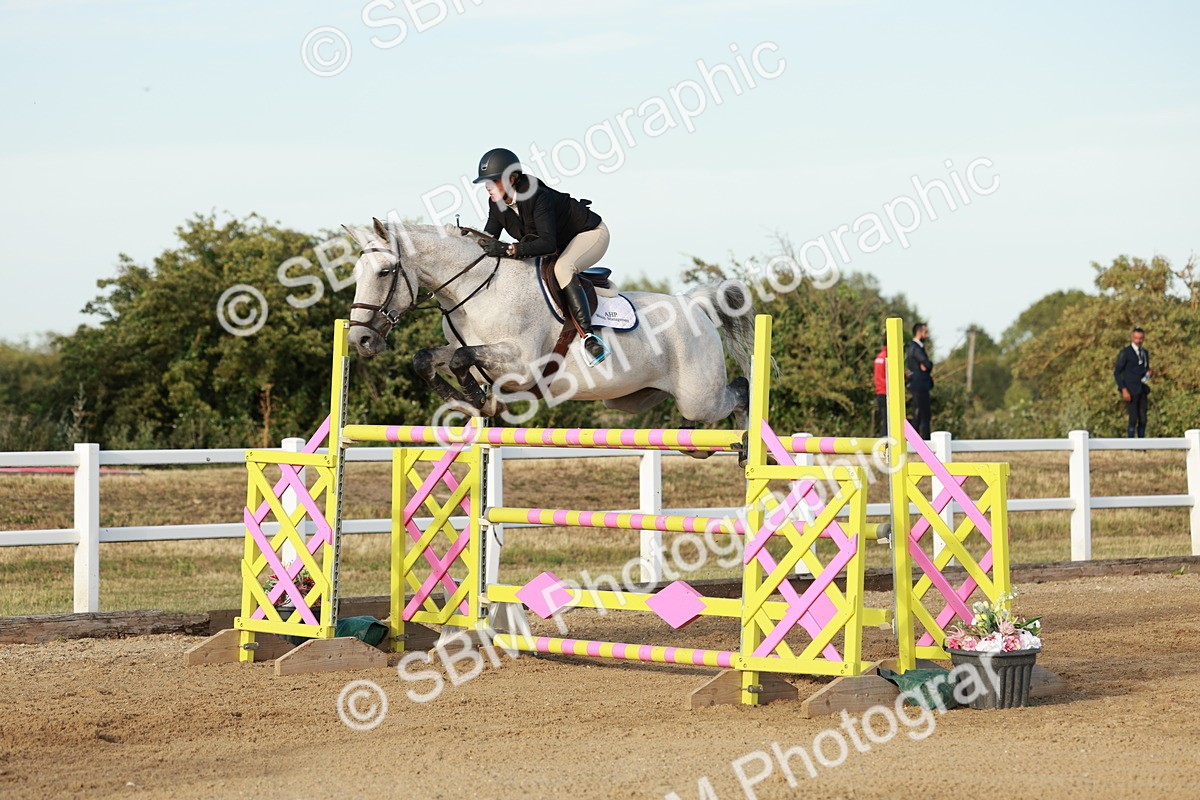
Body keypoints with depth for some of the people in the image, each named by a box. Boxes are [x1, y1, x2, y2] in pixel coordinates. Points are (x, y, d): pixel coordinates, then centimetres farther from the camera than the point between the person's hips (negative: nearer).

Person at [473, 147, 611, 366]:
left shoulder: (537, 196, -34)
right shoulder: (497, 202, -9)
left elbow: (548, 243, -42)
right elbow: (488, 239, -3)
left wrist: (508, 249, -51)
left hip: (590, 233, -9)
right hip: (561, 244, 9)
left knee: (562, 268, -37)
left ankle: (589, 337, -42)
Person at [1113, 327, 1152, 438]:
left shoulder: (1145, 352, 14)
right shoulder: (1125, 352, -7)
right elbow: (1117, 372, -8)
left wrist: (1148, 373, -2)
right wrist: (1124, 390, -17)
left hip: (1142, 390, 6)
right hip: (1130, 391, -6)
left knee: (1143, 419, 2)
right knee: (1133, 419, -12)